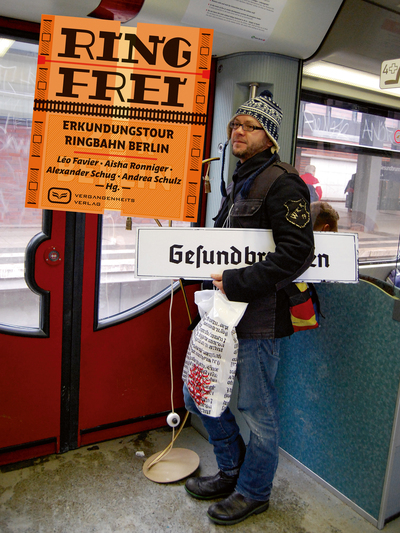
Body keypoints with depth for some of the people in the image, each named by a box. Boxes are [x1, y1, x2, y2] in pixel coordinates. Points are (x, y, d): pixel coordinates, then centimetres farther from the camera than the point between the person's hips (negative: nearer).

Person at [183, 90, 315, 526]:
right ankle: (232, 471, 39)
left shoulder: (282, 183, -12)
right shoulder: (236, 183, 17)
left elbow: (298, 253, -22)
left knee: (257, 411, 8)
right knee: (198, 394, 17)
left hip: (259, 318, -9)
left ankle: (253, 492, 33)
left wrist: (237, 283, -22)